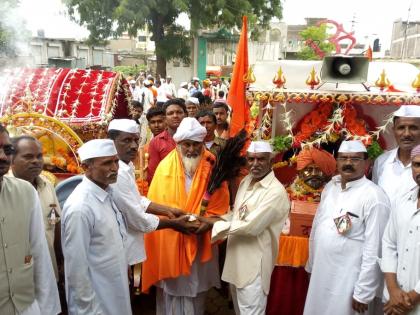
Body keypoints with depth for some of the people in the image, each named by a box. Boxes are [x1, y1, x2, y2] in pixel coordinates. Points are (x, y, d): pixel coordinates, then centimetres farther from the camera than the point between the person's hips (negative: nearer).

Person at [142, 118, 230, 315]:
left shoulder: (212, 165, -5)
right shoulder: (166, 166, -6)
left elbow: (220, 202, -3)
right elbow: (157, 202, -6)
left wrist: (205, 223, -16)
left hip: (200, 237, 1)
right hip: (171, 237, -1)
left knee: (196, 283, 16)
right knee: (172, 283, 12)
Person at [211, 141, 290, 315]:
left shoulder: (276, 192, -21)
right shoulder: (246, 181, 6)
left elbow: (251, 226, -25)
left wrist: (216, 226, -16)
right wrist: (212, 221, -2)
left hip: (254, 264, -8)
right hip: (236, 259, 8)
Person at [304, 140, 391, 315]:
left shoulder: (374, 196, -17)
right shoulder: (330, 186, 5)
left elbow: (374, 249, -18)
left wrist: (363, 292, -16)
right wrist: (311, 264, 15)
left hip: (349, 281, -6)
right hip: (320, 274, 6)